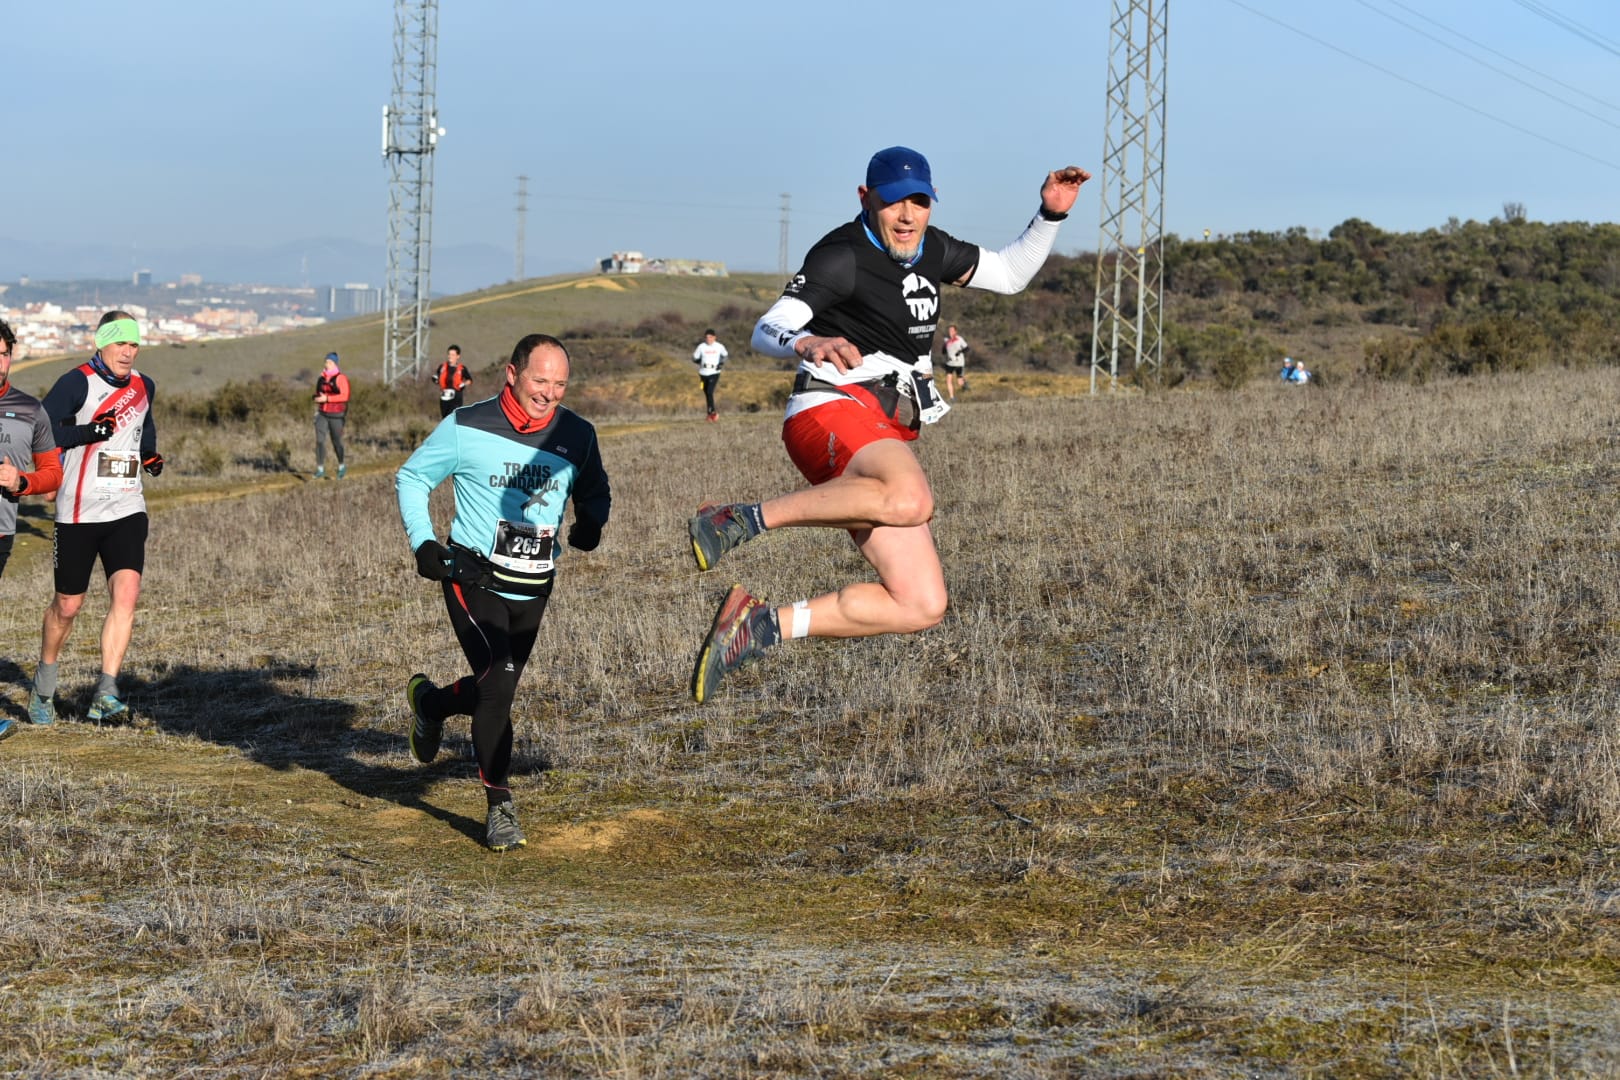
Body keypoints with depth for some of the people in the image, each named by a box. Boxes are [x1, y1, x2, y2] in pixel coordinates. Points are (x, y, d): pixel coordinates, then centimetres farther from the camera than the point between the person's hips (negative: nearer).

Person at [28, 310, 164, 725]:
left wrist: (150, 454, 12)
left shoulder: (143, 387, 11)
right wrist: (86, 432, -24)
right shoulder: (77, 383, -8)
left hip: (127, 509, 4)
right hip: (78, 512, -4)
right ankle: (44, 686, 31)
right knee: (67, 605, 7)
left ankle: (105, 695, -16)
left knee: (127, 594, -15)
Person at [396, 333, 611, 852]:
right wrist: (424, 544, -11)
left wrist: (591, 522, -6)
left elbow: (594, 490, 17)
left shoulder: (577, 435, 0)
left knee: (496, 691, 12)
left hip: (534, 591, 5)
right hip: (474, 580, -5)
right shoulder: (467, 428, -11)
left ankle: (429, 702, 46)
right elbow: (412, 478, 1)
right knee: (498, 681, -19)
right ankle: (500, 808, -5)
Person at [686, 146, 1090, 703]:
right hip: (834, 409, -8)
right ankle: (743, 520, -32)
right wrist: (806, 343, -41)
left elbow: (1010, 274, 31)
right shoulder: (843, 256, -8)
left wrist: (1049, 215, 15)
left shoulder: (930, 249, 17)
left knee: (921, 606, -4)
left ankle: (759, 627, -1)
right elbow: (766, 330, -18)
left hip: (887, 440, 8)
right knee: (910, 500, -42)